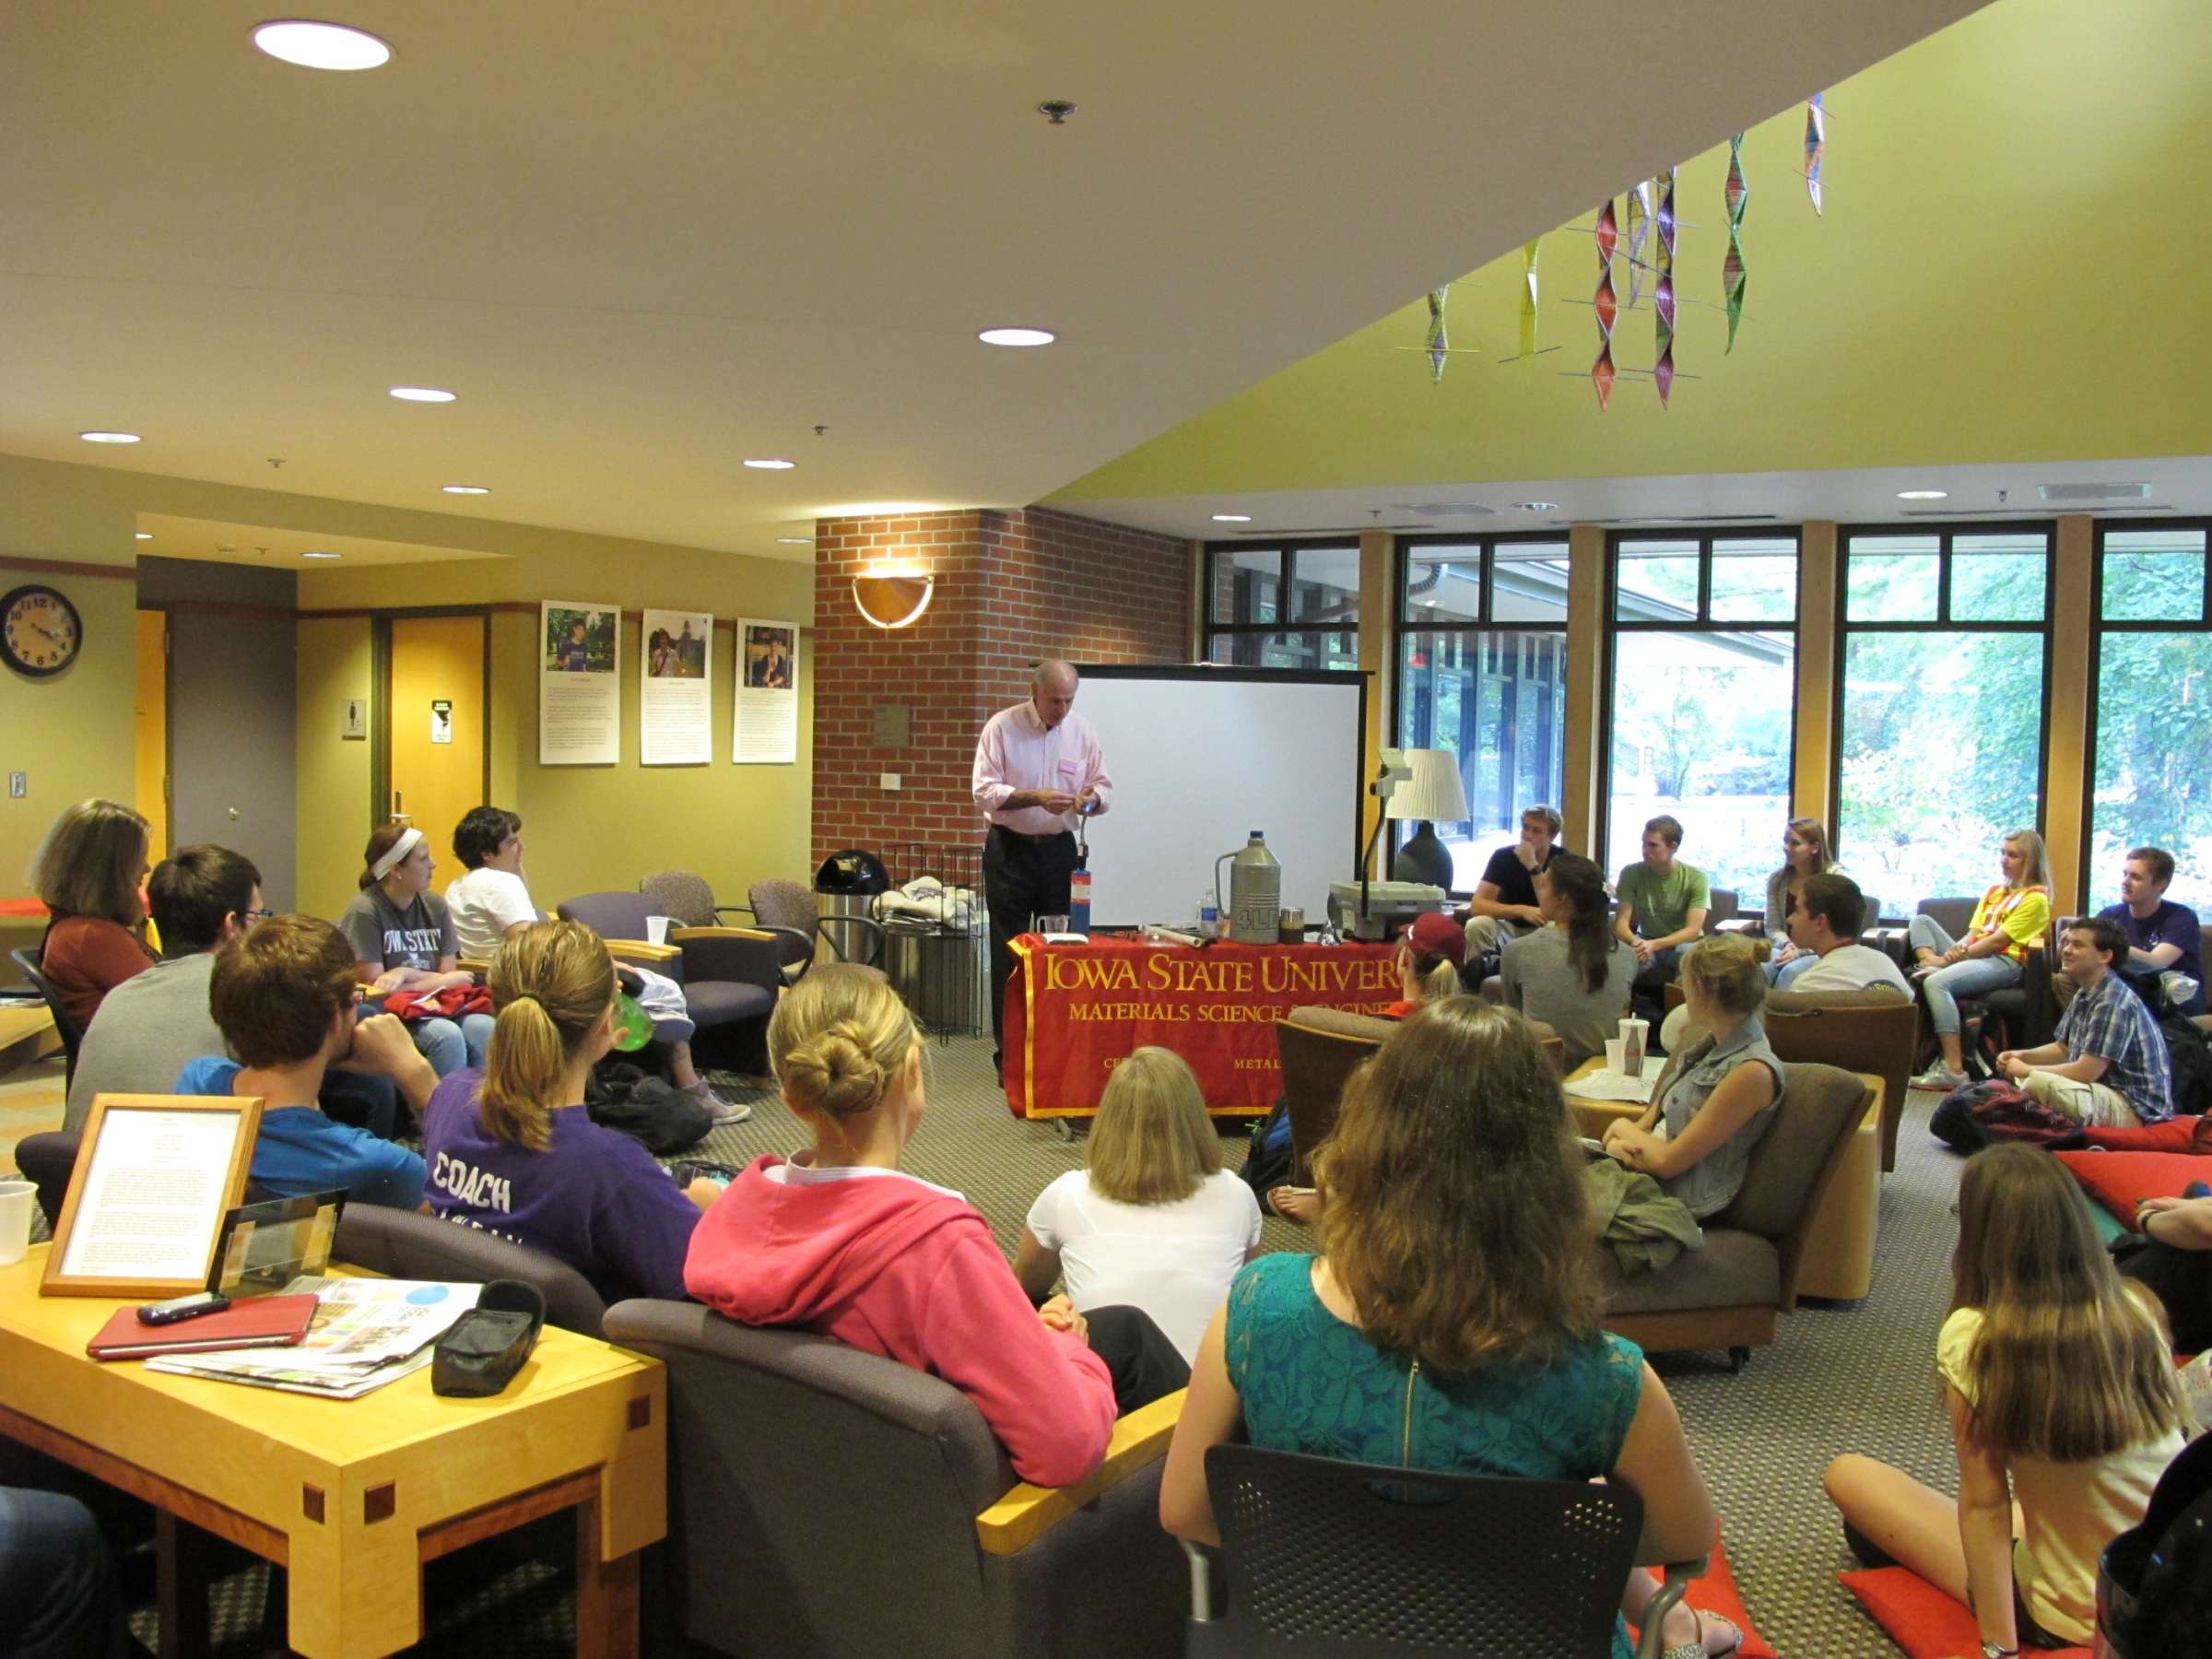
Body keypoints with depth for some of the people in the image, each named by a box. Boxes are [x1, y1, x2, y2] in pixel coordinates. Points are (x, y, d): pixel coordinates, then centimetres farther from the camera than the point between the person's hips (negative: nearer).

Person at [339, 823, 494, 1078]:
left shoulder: (435, 905, 7)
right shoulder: (365, 911, -10)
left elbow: (448, 974, 5)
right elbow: (376, 987, -11)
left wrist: (406, 973, -15)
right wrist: (448, 981, -5)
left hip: (433, 1010, 5)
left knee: (487, 1029, -25)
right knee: (447, 1035, -33)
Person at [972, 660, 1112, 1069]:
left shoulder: (1082, 731, 3)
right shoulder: (1002, 727, -7)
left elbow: (1104, 788, 9)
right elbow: (984, 790, -12)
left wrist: (1091, 798, -15)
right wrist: (1036, 798, -24)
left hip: (1059, 849, 3)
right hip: (1009, 849, -3)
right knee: (1009, 949, 2)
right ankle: (1007, 1046, 9)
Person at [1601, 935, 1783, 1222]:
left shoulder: (1752, 1071, -20)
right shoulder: (1715, 1043, 8)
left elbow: (1668, 1161, -20)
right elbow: (1656, 1113, 10)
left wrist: (1623, 1129, -1)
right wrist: (1619, 1144, -11)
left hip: (1682, 1203, -7)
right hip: (1654, 1176, 8)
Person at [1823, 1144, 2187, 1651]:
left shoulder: (1974, 1339, -23)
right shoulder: (2136, 1311, -11)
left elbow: (1984, 1505, -17)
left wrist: (2000, 1645, -8)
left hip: (2069, 1624, -5)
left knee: (1848, 1475, 9)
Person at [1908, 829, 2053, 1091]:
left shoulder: (2035, 898, -1)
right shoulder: (1994, 892, 24)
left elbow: (1998, 940, -10)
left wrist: (1954, 956, -14)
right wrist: (1960, 947, -8)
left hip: (2005, 963, -8)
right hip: (1975, 957, 8)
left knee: (1936, 982, -34)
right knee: (1920, 921, 2)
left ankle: (1954, 1069, -38)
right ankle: (1931, 964, -27)